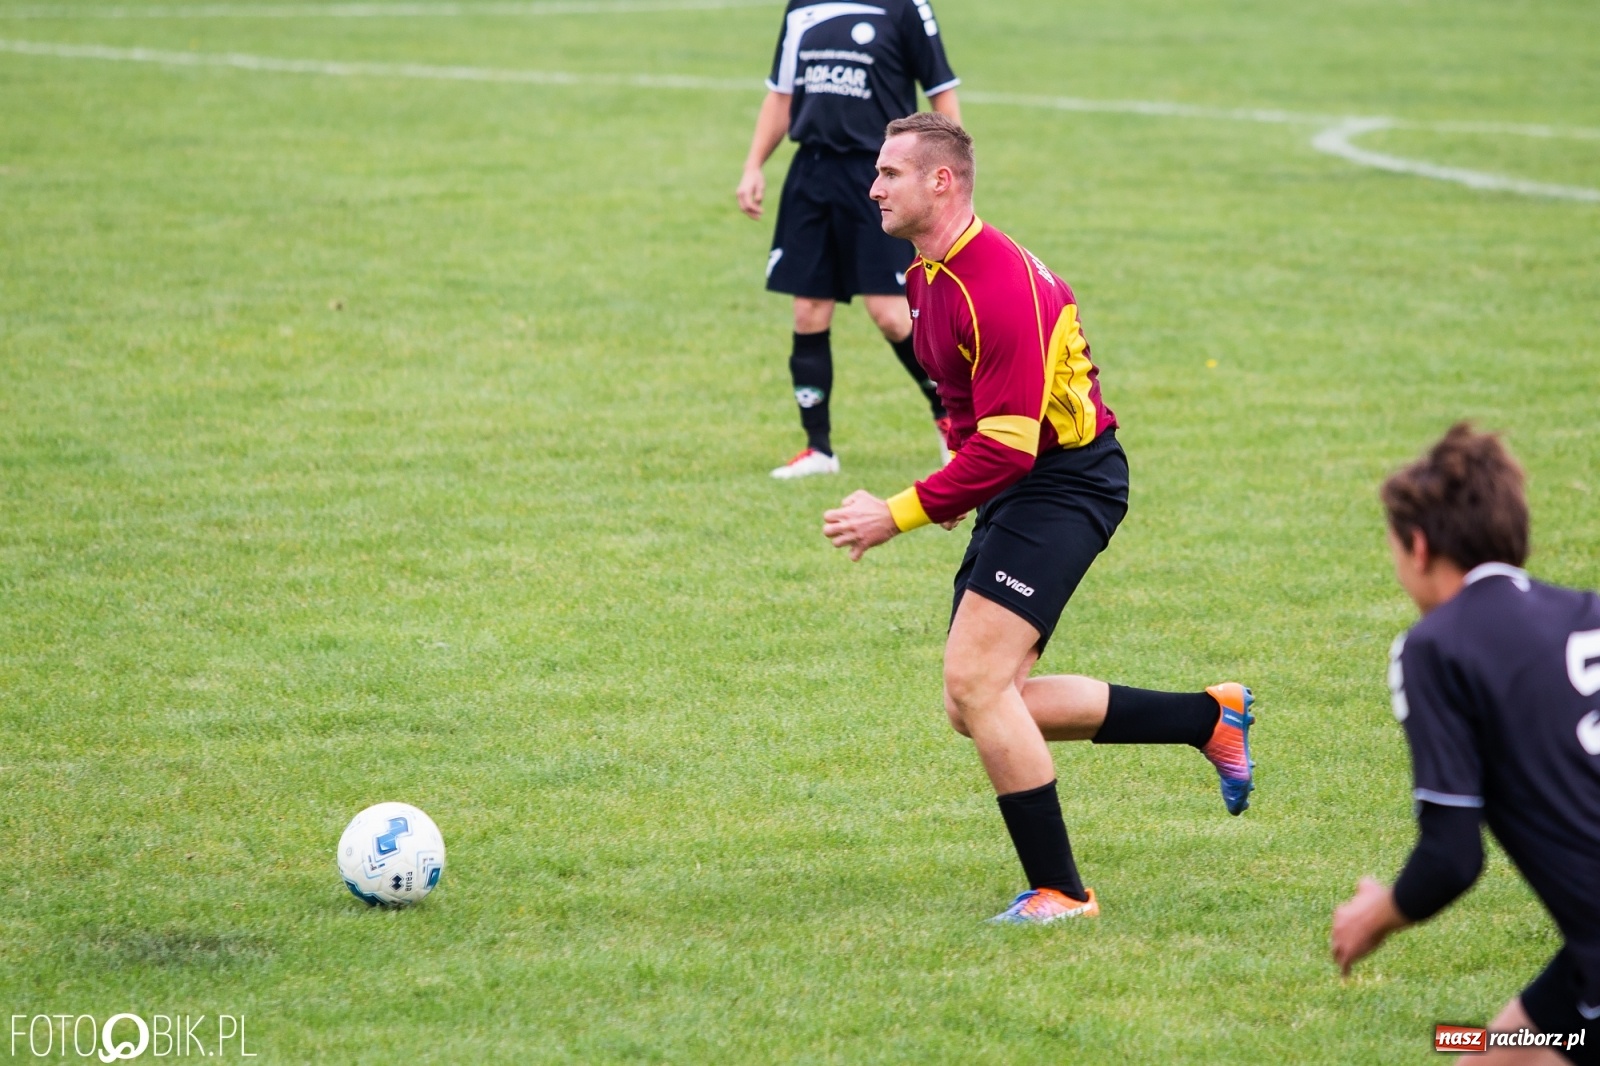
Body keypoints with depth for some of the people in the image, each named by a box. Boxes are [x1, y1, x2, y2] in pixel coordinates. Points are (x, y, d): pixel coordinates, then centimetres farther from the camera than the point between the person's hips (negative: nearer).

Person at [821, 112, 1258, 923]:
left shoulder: (1000, 287, -23)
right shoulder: (927, 277, 8)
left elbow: (1006, 447, -26)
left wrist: (899, 516, -25)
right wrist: (954, 494, 13)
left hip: (1063, 484, -10)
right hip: (1014, 492, 10)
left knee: (975, 682, -17)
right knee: (977, 706, 7)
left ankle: (1059, 892, -6)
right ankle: (1211, 717, 19)